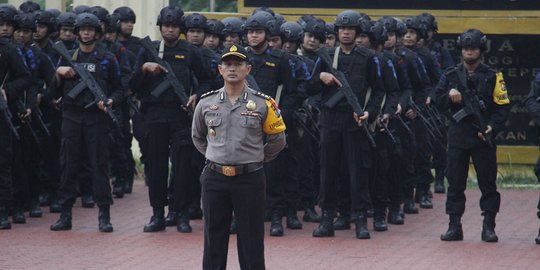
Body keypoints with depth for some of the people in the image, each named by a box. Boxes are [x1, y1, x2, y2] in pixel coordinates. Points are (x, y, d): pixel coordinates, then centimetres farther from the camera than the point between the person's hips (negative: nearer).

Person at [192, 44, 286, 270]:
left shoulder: (263, 104, -3)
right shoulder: (206, 103, 4)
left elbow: (277, 140, 8)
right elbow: (197, 137, 20)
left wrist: (256, 160, 8)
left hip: (249, 178, -2)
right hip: (214, 178, 2)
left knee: (251, 241, 2)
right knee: (214, 239, 7)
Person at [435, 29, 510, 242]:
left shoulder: (492, 77, 3)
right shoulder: (450, 76, 9)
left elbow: (503, 106, 1)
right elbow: (439, 102, 9)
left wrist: (492, 126, -13)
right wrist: (449, 96, -12)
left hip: (483, 136, -2)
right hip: (457, 135, 2)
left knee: (488, 182, -1)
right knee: (455, 182, 3)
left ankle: (488, 227, 5)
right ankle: (454, 226, 8)